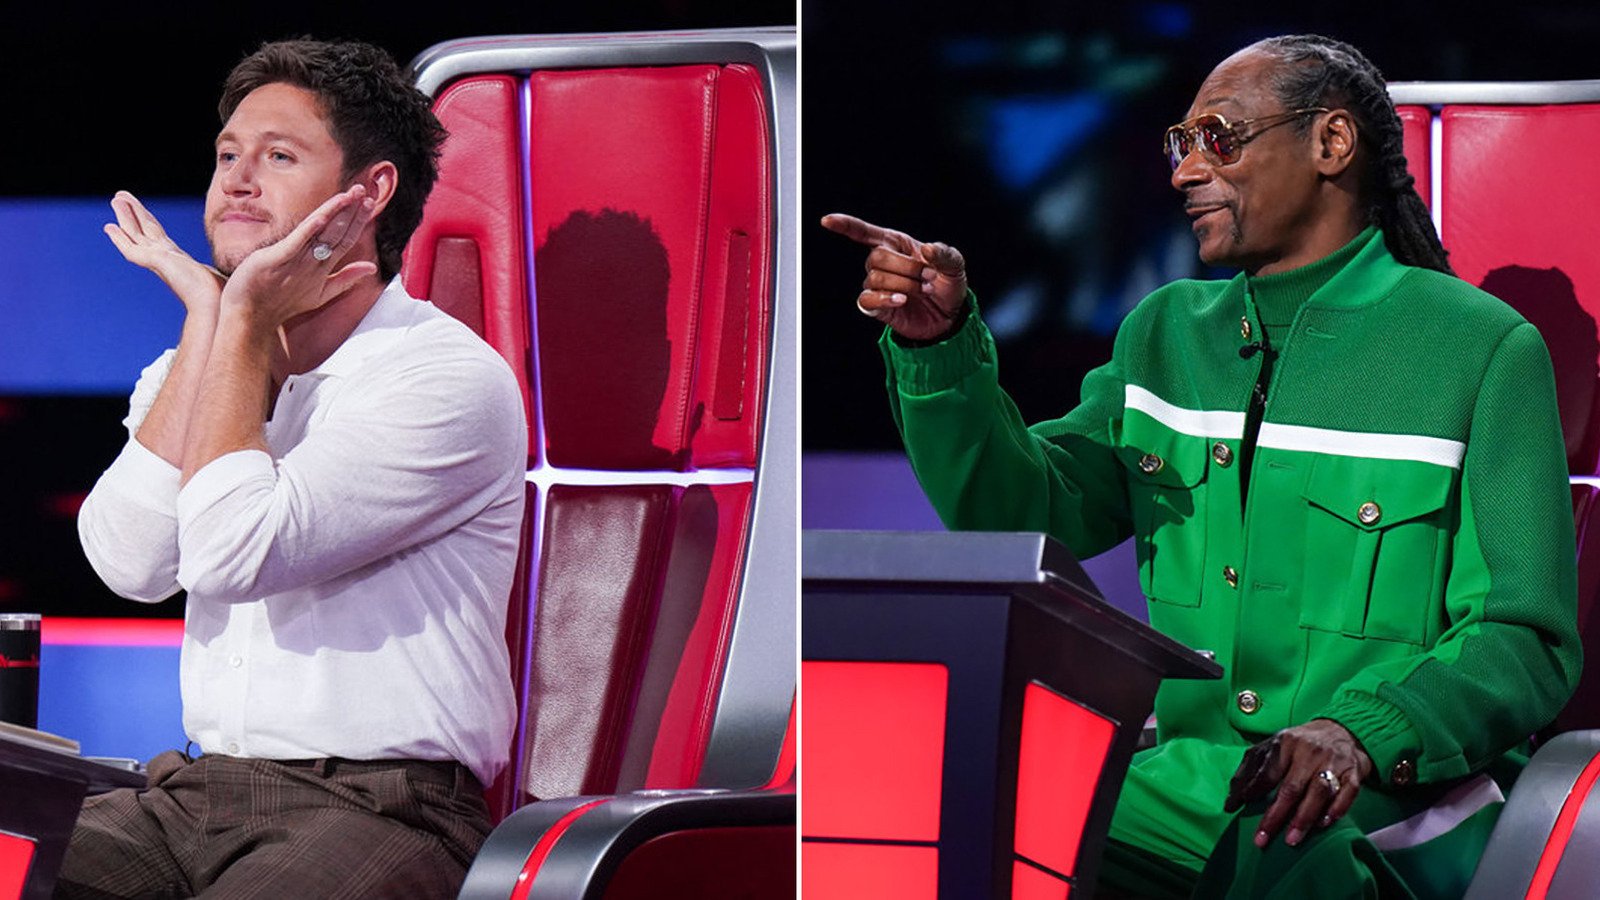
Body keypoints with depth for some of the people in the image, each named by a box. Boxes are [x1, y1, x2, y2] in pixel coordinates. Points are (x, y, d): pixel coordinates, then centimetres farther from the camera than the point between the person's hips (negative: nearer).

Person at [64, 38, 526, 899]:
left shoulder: (451, 377, -6)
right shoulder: (195, 371, 17)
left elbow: (230, 553, -18)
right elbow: (129, 561, -4)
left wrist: (245, 320, -7)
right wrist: (207, 319, -1)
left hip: (379, 810, -6)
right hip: (195, 794, 7)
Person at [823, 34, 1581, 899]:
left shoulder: (1482, 348, -1)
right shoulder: (1167, 333, 18)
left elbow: (1527, 642, -6)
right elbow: (1019, 515, 7)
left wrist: (1360, 733, -24)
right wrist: (940, 346, -10)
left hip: (1392, 805, -5)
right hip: (1185, 785, 5)